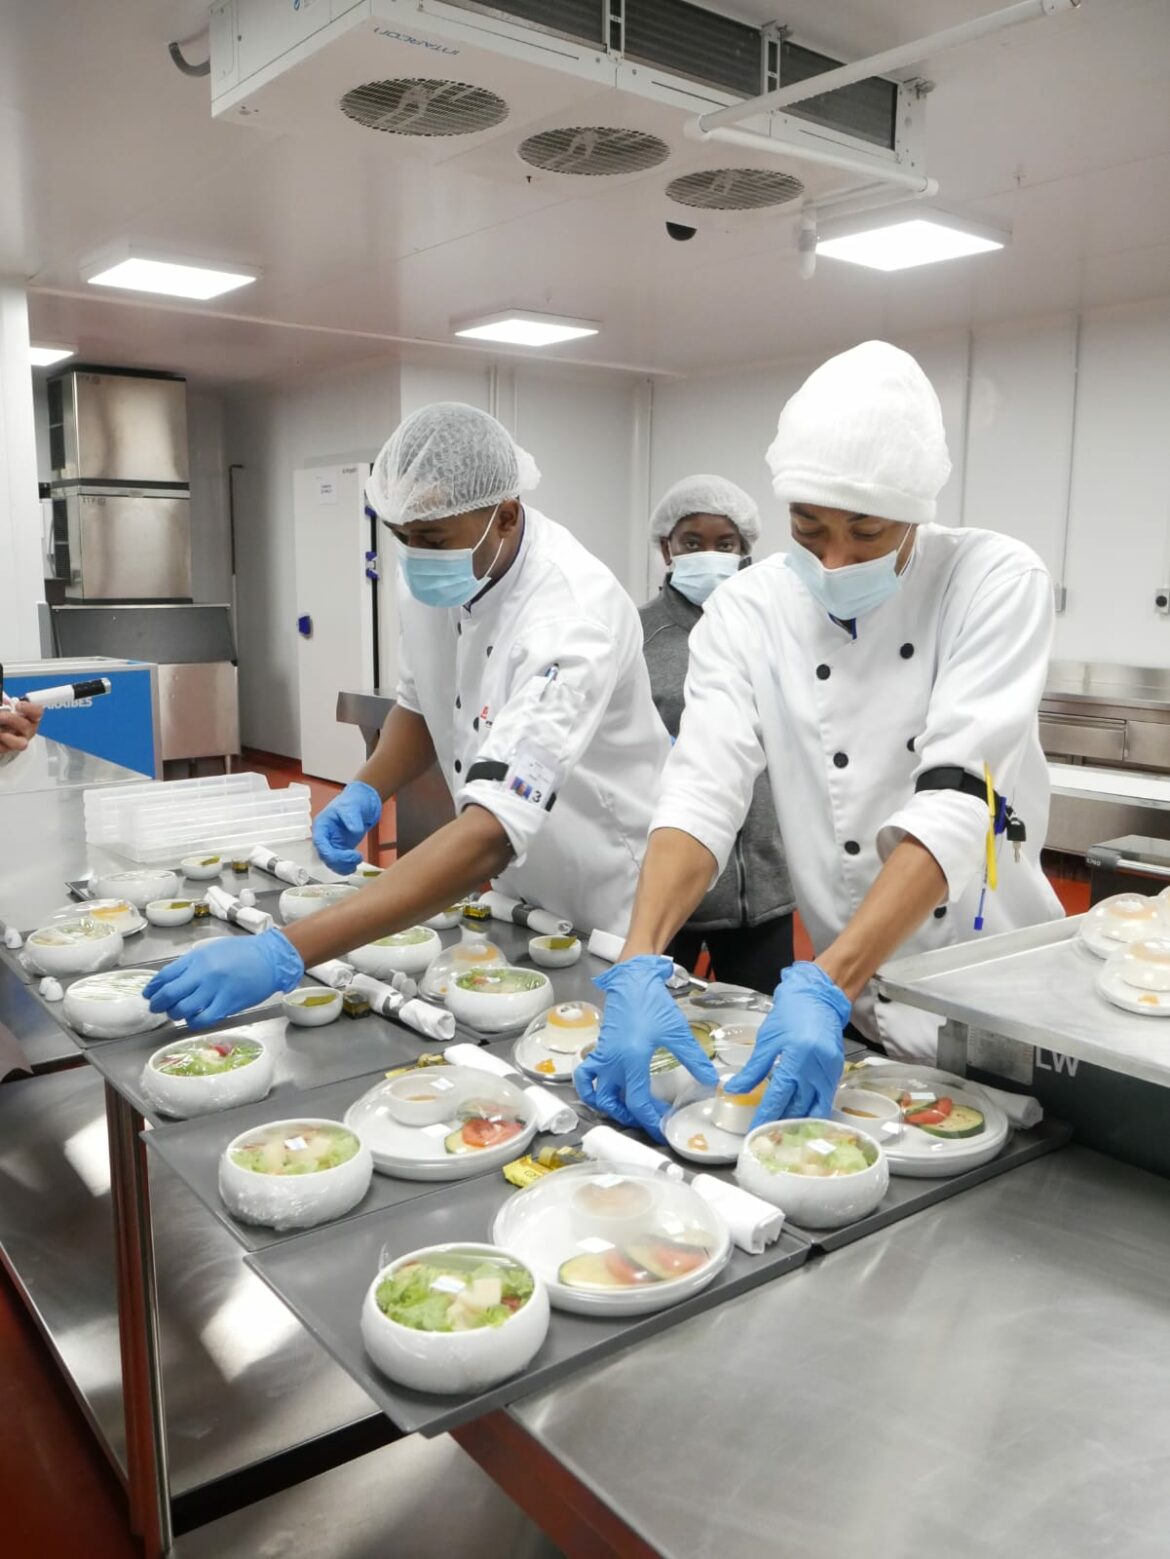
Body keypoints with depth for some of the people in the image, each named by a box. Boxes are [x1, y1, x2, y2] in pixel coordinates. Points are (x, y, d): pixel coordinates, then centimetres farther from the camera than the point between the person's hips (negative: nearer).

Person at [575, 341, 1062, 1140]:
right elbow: (703, 792, -19)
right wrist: (639, 969, -36)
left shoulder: (998, 580, -15)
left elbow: (956, 799, -26)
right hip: (862, 997, 1)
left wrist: (823, 986, -37)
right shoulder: (746, 611, -9)